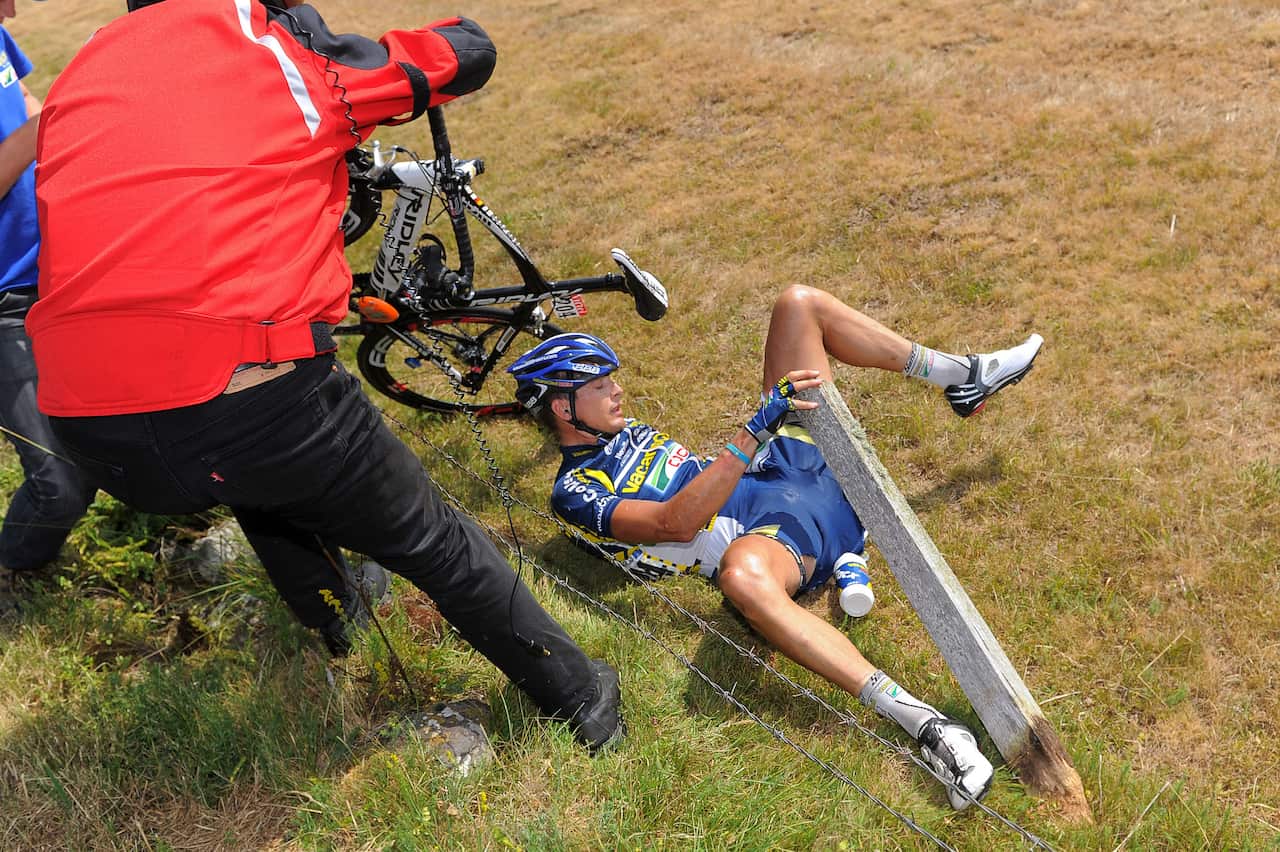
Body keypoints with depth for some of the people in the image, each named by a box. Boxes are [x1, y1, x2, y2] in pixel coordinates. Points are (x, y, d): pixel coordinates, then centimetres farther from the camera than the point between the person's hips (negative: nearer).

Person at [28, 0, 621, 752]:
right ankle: (583, 702, 33)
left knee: (261, 483, 37)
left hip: (93, 431, 5)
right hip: (258, 401, -5)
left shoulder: (81, 75, 21)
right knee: (429, 539, 18)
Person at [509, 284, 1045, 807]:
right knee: (741, 574, -49)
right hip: (776, 523, -9)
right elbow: (676, 522, -23)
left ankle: (963, 377, 9)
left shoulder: (627, 432, 22)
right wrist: (755, 433, -28)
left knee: (798, 304, 5)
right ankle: (925, 725, -47)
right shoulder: (576, 493, -7)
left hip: (793, 464, 9)